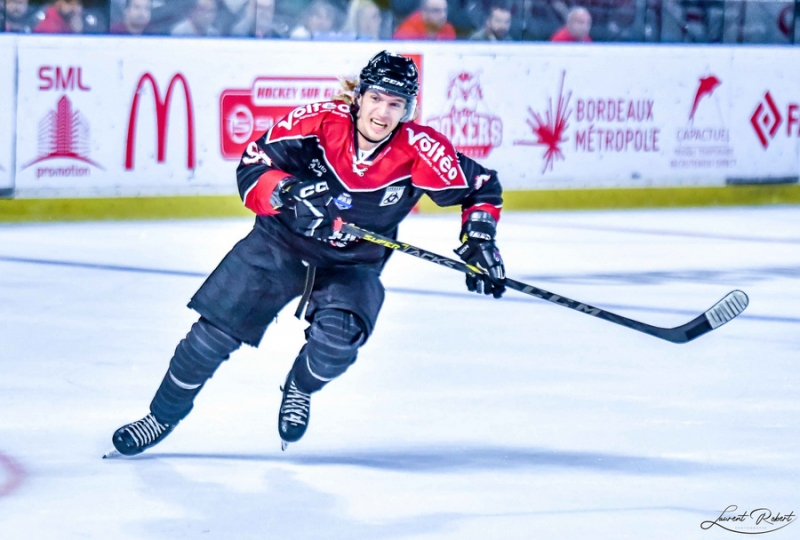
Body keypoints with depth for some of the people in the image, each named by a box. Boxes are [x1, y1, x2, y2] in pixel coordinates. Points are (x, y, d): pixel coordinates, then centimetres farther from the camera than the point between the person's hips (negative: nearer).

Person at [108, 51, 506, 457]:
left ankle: (299, 390, 9)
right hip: (281, 242, 0)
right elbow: (251, 169, -21)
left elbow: (482, 186, -8)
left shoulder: (420, 151, -21)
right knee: (215, 331, -3)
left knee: (337, 339, -27)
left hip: (352, 266, 0)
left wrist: (480, 240, -20)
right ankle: (163, 416, 21)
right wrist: (286, 192, -39)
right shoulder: (317, 122, -23)